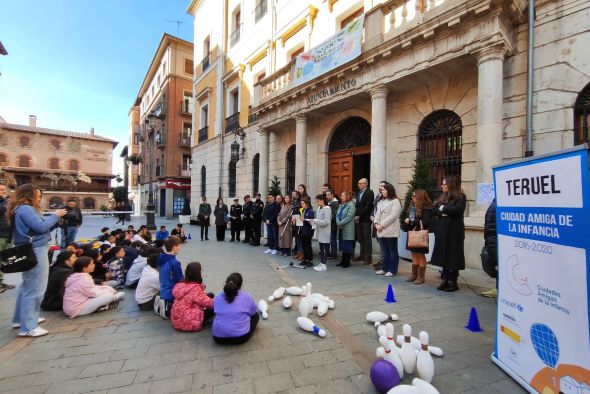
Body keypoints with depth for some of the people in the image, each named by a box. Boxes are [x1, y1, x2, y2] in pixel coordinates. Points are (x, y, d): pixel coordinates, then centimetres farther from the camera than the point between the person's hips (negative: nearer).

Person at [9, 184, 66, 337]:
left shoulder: (24, 209, 15)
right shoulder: (25, 209, -15)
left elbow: (41, 228, 14)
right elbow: (41, 227, -22)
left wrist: (56, 221, 3)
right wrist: (55, 215, -10)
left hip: (32, 251, 11)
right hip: (35, 252, -11)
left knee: (27, 286, 21)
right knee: (35, 289, -5)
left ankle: (21, 318, 34)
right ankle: (28, 327, 1)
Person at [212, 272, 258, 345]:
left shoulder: (217, 297, 3)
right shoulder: (246, 296, -4)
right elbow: (253, 313, 11)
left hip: (218, 337, 4)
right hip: (241, 337, -4)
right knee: (255, 315, 21)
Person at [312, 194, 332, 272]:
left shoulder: (326, 209, -14)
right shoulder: (319, 208, 10)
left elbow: (326, 221, -20)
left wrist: (315, 221, -20)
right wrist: (314, 221, 1)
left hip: (325, 233, -8)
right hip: (320, 232, 8)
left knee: (325, 249, 0)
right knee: (321, 248, 15)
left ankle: (324, 265, 6)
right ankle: (322, 263, 24)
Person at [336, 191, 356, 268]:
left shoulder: (351, 205, -10)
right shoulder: (341, 205, 14)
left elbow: (349, 217, -18)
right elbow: (337, 215, 10)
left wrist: (340, 223, -16)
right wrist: (338, 222, -8)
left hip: (348, 229, -7)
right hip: (341, 228, 8)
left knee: (347, 245, 0)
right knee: (342, 245, 13)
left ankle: (347, 261, 11)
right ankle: (343, 260, 23)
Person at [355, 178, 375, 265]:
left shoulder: (370, 192, -7)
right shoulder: (359, 193, 16)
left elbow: (368, 206, -15)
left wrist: (359, 216, -15)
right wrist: (356, 216, 1)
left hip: (365, 219, -7)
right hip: (358, 219, 7)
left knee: (367, 238, -1)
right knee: (360, 238, 10)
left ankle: (369, 258, 6)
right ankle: (362, 255, 20)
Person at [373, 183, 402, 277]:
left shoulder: (395, 201, -7)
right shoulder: (381, 201, 17)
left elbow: (393, 215, -15)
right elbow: (377, 213, 15)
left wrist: (382, 225, -16)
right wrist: (376, 223, -2)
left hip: (390, 230, -7)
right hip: (381, 231, 7)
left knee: (392, 251, 3)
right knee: (385, 251, 14)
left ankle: (393, 270, 12)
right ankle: (385, 268, 24)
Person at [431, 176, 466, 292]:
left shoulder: (460, 197, -4)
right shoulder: (442, 197, 13)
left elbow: (458, 209, -21)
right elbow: (434, 210, 5)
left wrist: (443, 208, -9)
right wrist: (443, 212, -13)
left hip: (454, 230, -5)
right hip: (442, 230, 5)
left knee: (453, 256, 1)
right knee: (443, 255, 7)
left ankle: (453, 282, 11)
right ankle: (446, 280, 16)